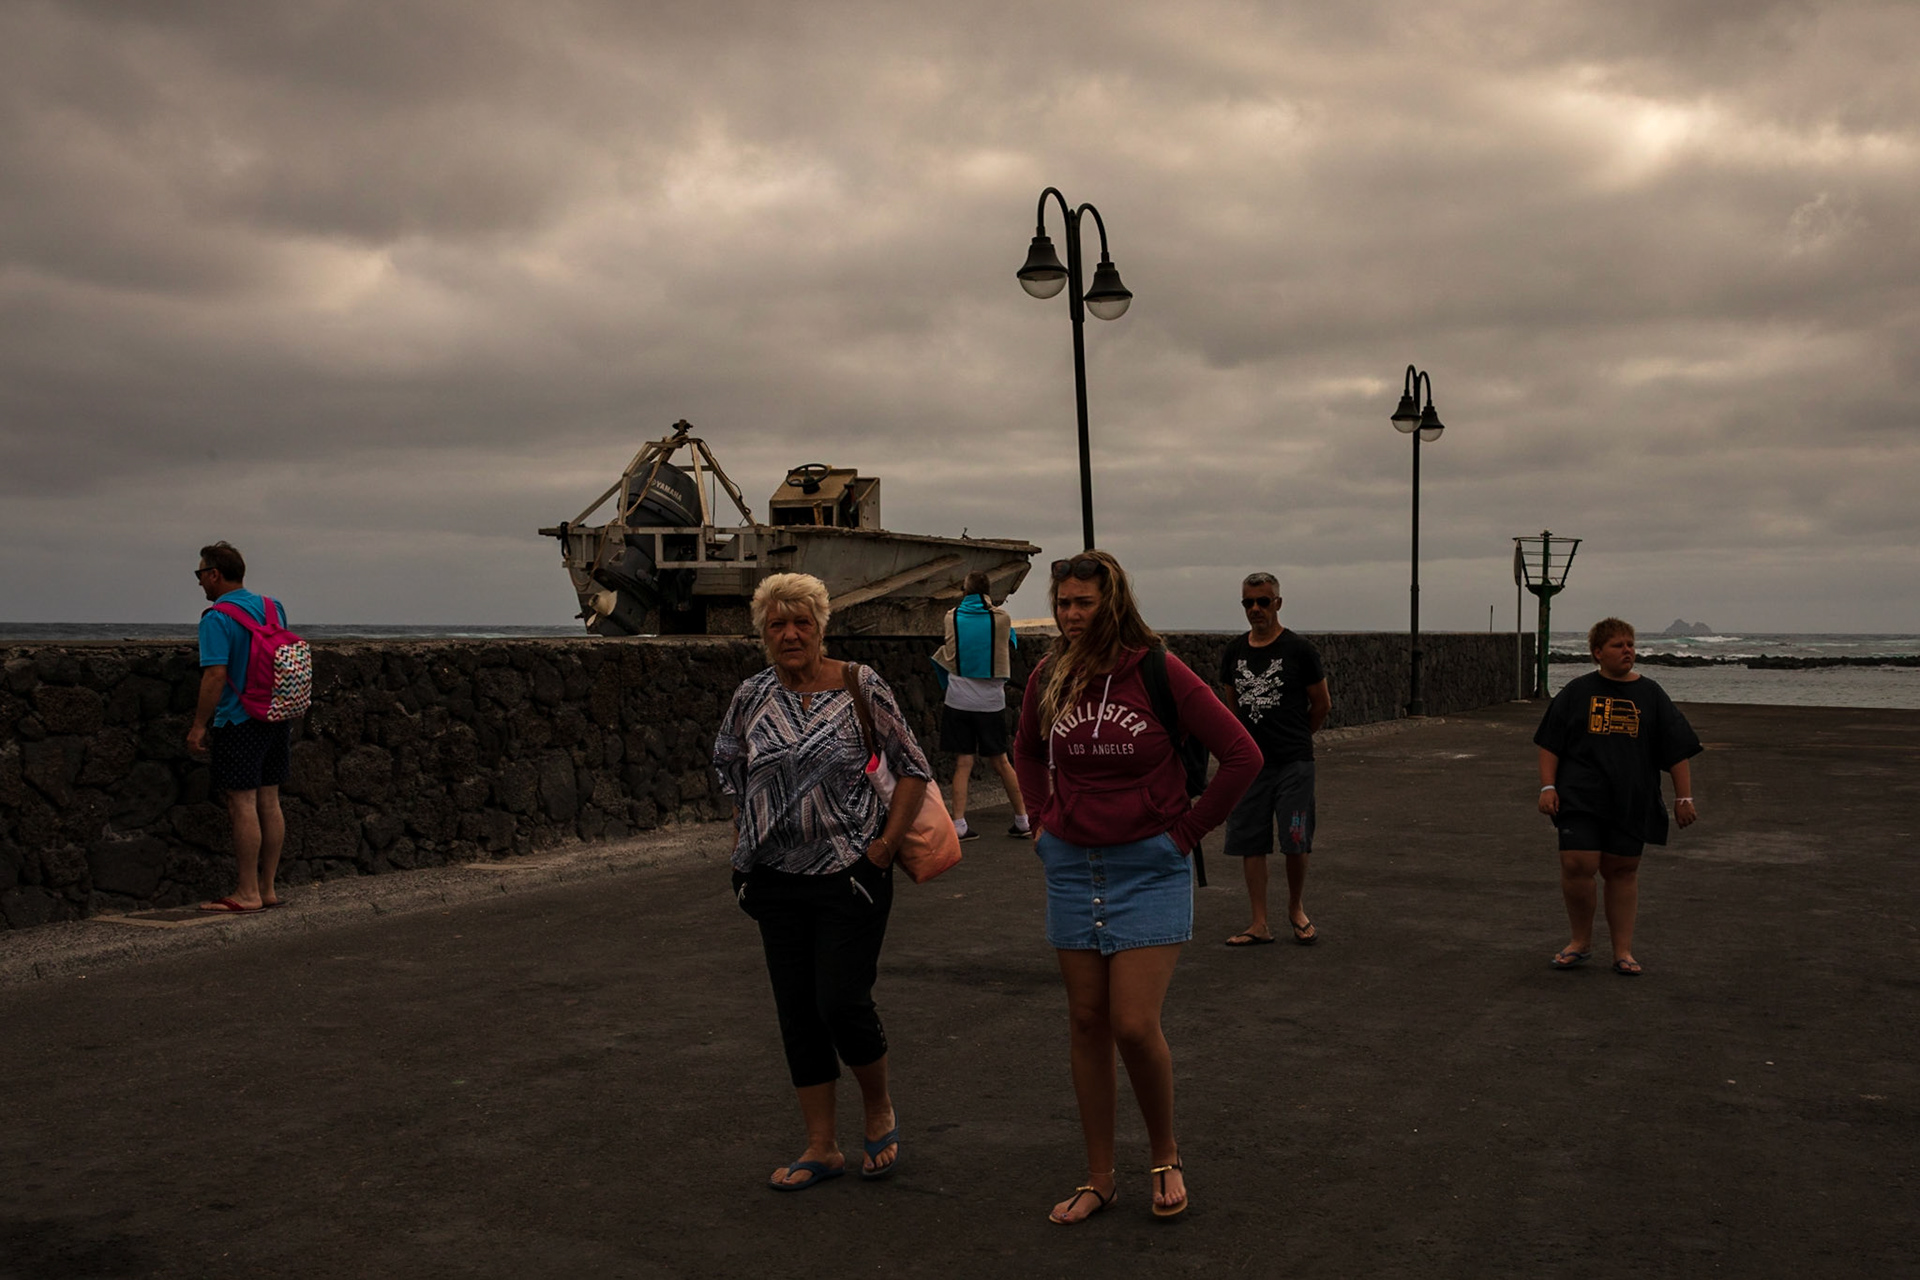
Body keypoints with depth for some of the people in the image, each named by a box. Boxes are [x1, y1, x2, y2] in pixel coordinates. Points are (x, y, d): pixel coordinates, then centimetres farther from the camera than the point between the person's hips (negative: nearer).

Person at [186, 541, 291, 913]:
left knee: (243, 806, -4)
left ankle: (247, 893, 0)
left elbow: (215, 676, -20)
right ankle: (267, 888, 16)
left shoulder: (217, 619, -13)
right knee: (269, 803, 10)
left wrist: (198, 726, -15)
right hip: (277, 719, 8)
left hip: (239, 724, -8)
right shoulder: (272, 607, 11)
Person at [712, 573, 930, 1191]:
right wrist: (748, 834, 12)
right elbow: (726, 764, 19)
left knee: (842, 1004, -8)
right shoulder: (752, 695, 3)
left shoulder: (861, 687, -7)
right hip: (777, 882, 4)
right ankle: (822, 1147, 20)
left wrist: (886, 843, -8)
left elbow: (913, 769, -3)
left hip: (851, 877, -4)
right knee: (797, 1012, 7)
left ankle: (880, 1109, 22)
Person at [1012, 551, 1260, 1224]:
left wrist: (1187, 829, -7)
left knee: (1135, 1025, -9)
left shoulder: (1158, 671, -11)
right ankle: (1099, 1177, 22)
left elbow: (1242, 755, -9)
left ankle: (1165, 1156, 18)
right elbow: (1027, 752, 23)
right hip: (1072, 866, 4)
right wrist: (1047, 819, 12)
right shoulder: (1049, 678, 2)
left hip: (1149, 867, -4)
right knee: (1087, 1022, 9)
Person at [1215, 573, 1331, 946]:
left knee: (1295, 843, -2)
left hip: (1293, 762, -4)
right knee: (1250, 843, 3)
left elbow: (1322, 703, 5)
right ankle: (1260, 923, 12)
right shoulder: (1234, 652, 7)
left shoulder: (1298, 649, -5)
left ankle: (1296, 908, 23)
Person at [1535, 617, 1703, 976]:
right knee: (1577, 865, -11)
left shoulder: (1650, 695, 8)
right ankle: (1581, 941, 9)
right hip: (1580, 798, -1)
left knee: (1623, 871, 4)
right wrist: (1547, 787, -2)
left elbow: (1678, 751, 9)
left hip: (1631, 802, 1)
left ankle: (1623, 951, 16)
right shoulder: (1577, 691, 5)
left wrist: (1684, 798, 4)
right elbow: (1550, 744, 7)